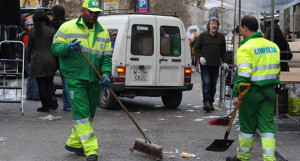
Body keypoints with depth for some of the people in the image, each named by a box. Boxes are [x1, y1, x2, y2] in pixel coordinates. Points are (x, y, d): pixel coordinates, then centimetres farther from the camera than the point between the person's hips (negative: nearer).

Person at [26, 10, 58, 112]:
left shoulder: (32, 32, -5)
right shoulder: (51, 31, -3)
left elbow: (29, 48, 2)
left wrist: (28, 60, 15)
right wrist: (54, 58, 13)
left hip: (37, 61, -2)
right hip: (50, 59, 2)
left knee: (41, 84, 5)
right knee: (49, 82, 15)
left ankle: (45, 106, 6)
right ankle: (52, 102, 6)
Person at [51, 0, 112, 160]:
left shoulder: (103, 32, 10)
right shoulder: (68, 27, -3)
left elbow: (106, 57, 8)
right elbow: (55, 47, -3)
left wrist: (106, 74, -8)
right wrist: (68, 48, -23)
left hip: (94, 80, 6)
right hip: (75, 79, -5)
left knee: (89, 114, 13)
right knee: (81, 113, -12)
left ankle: (74, 143, 30)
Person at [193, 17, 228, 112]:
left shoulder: (221, 37, 12)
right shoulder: (202, 36, 3)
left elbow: (223, 51, 19)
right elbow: (196, 48, 6)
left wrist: (224, 62, 9)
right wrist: (200, 57, -10)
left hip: (215, 65, 3)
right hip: (205, 65, -3)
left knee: (213, 85, 6)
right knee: (206, 83, -12)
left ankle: (210, 103, 14)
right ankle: (206, 102, -16)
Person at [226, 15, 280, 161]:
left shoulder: (245, 48, -13)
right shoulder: (273, 46, 10)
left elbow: (243, 75, -21)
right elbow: (276, 70, 16)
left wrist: (236, 94, -18)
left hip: (251, 92, -6)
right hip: (270, 91, 6)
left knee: (247, 126, 8)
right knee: (267, 126, 7)